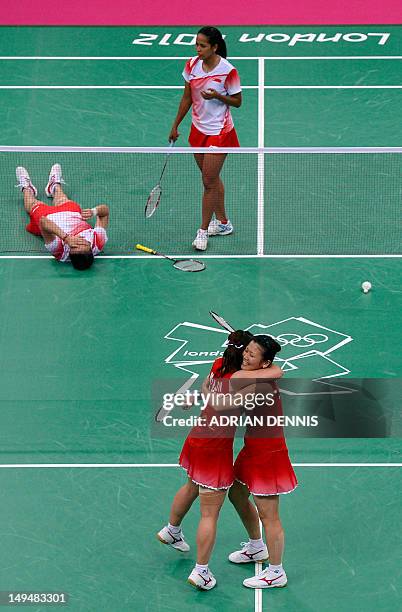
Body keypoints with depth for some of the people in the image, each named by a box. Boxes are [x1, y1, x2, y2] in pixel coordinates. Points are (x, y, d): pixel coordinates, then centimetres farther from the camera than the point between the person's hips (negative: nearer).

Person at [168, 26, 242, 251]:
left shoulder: (228, 71, -17)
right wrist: (176, 125, 13)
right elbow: (187, 98, 10)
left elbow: (237, 101, -7)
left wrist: (218, 96, -24)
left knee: (209, 182, -4)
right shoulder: (192, 65, -1)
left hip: (219, 132, -6)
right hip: (198, 129, 6)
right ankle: (223, 222, 31)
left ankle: (203, 230, 6)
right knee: (212, 178, 16)